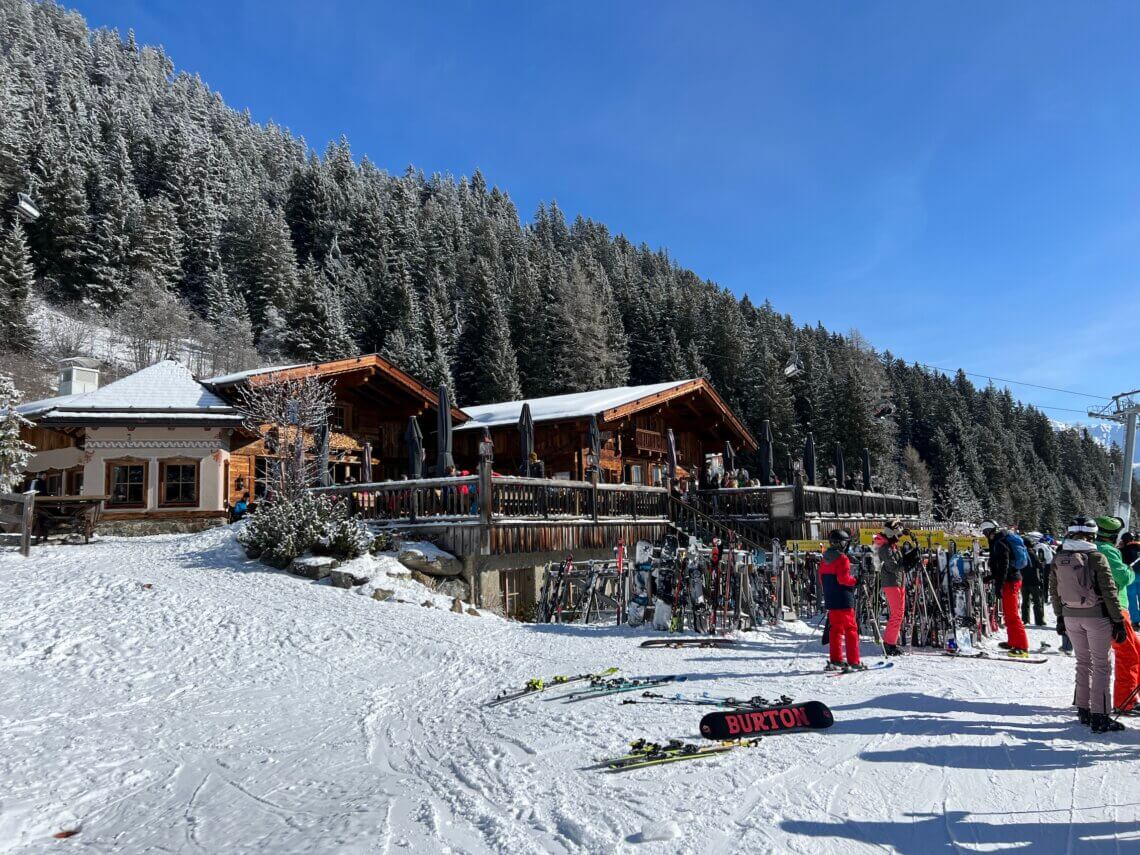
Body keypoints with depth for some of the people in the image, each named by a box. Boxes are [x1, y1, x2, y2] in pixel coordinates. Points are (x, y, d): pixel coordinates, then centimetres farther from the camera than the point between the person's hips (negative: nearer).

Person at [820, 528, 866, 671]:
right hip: (844, 600, -7)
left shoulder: (825, 559, 10)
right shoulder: (842, 558, -14)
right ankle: (853, 662, -1)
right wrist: (856, 581, -7)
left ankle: (835, 660, 15)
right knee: (850, 629, -1)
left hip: (830, 600, 8)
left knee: (836, 629, 14)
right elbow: (844, 578, -22)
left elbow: (821, 579, 14)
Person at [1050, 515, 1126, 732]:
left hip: (1071, 616, 5)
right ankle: (1099, 717, 2)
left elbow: (1053, 590, 8)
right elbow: (1109, 592, -13)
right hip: (1096, 616, -5)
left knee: (1083, 662, 17)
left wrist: (1060, 616, 18)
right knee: (1101, 665, 3)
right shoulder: (1096, 558, -14)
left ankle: (1083, 710, 22)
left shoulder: (1058, 559, 2)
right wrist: (1118, 620, -5)